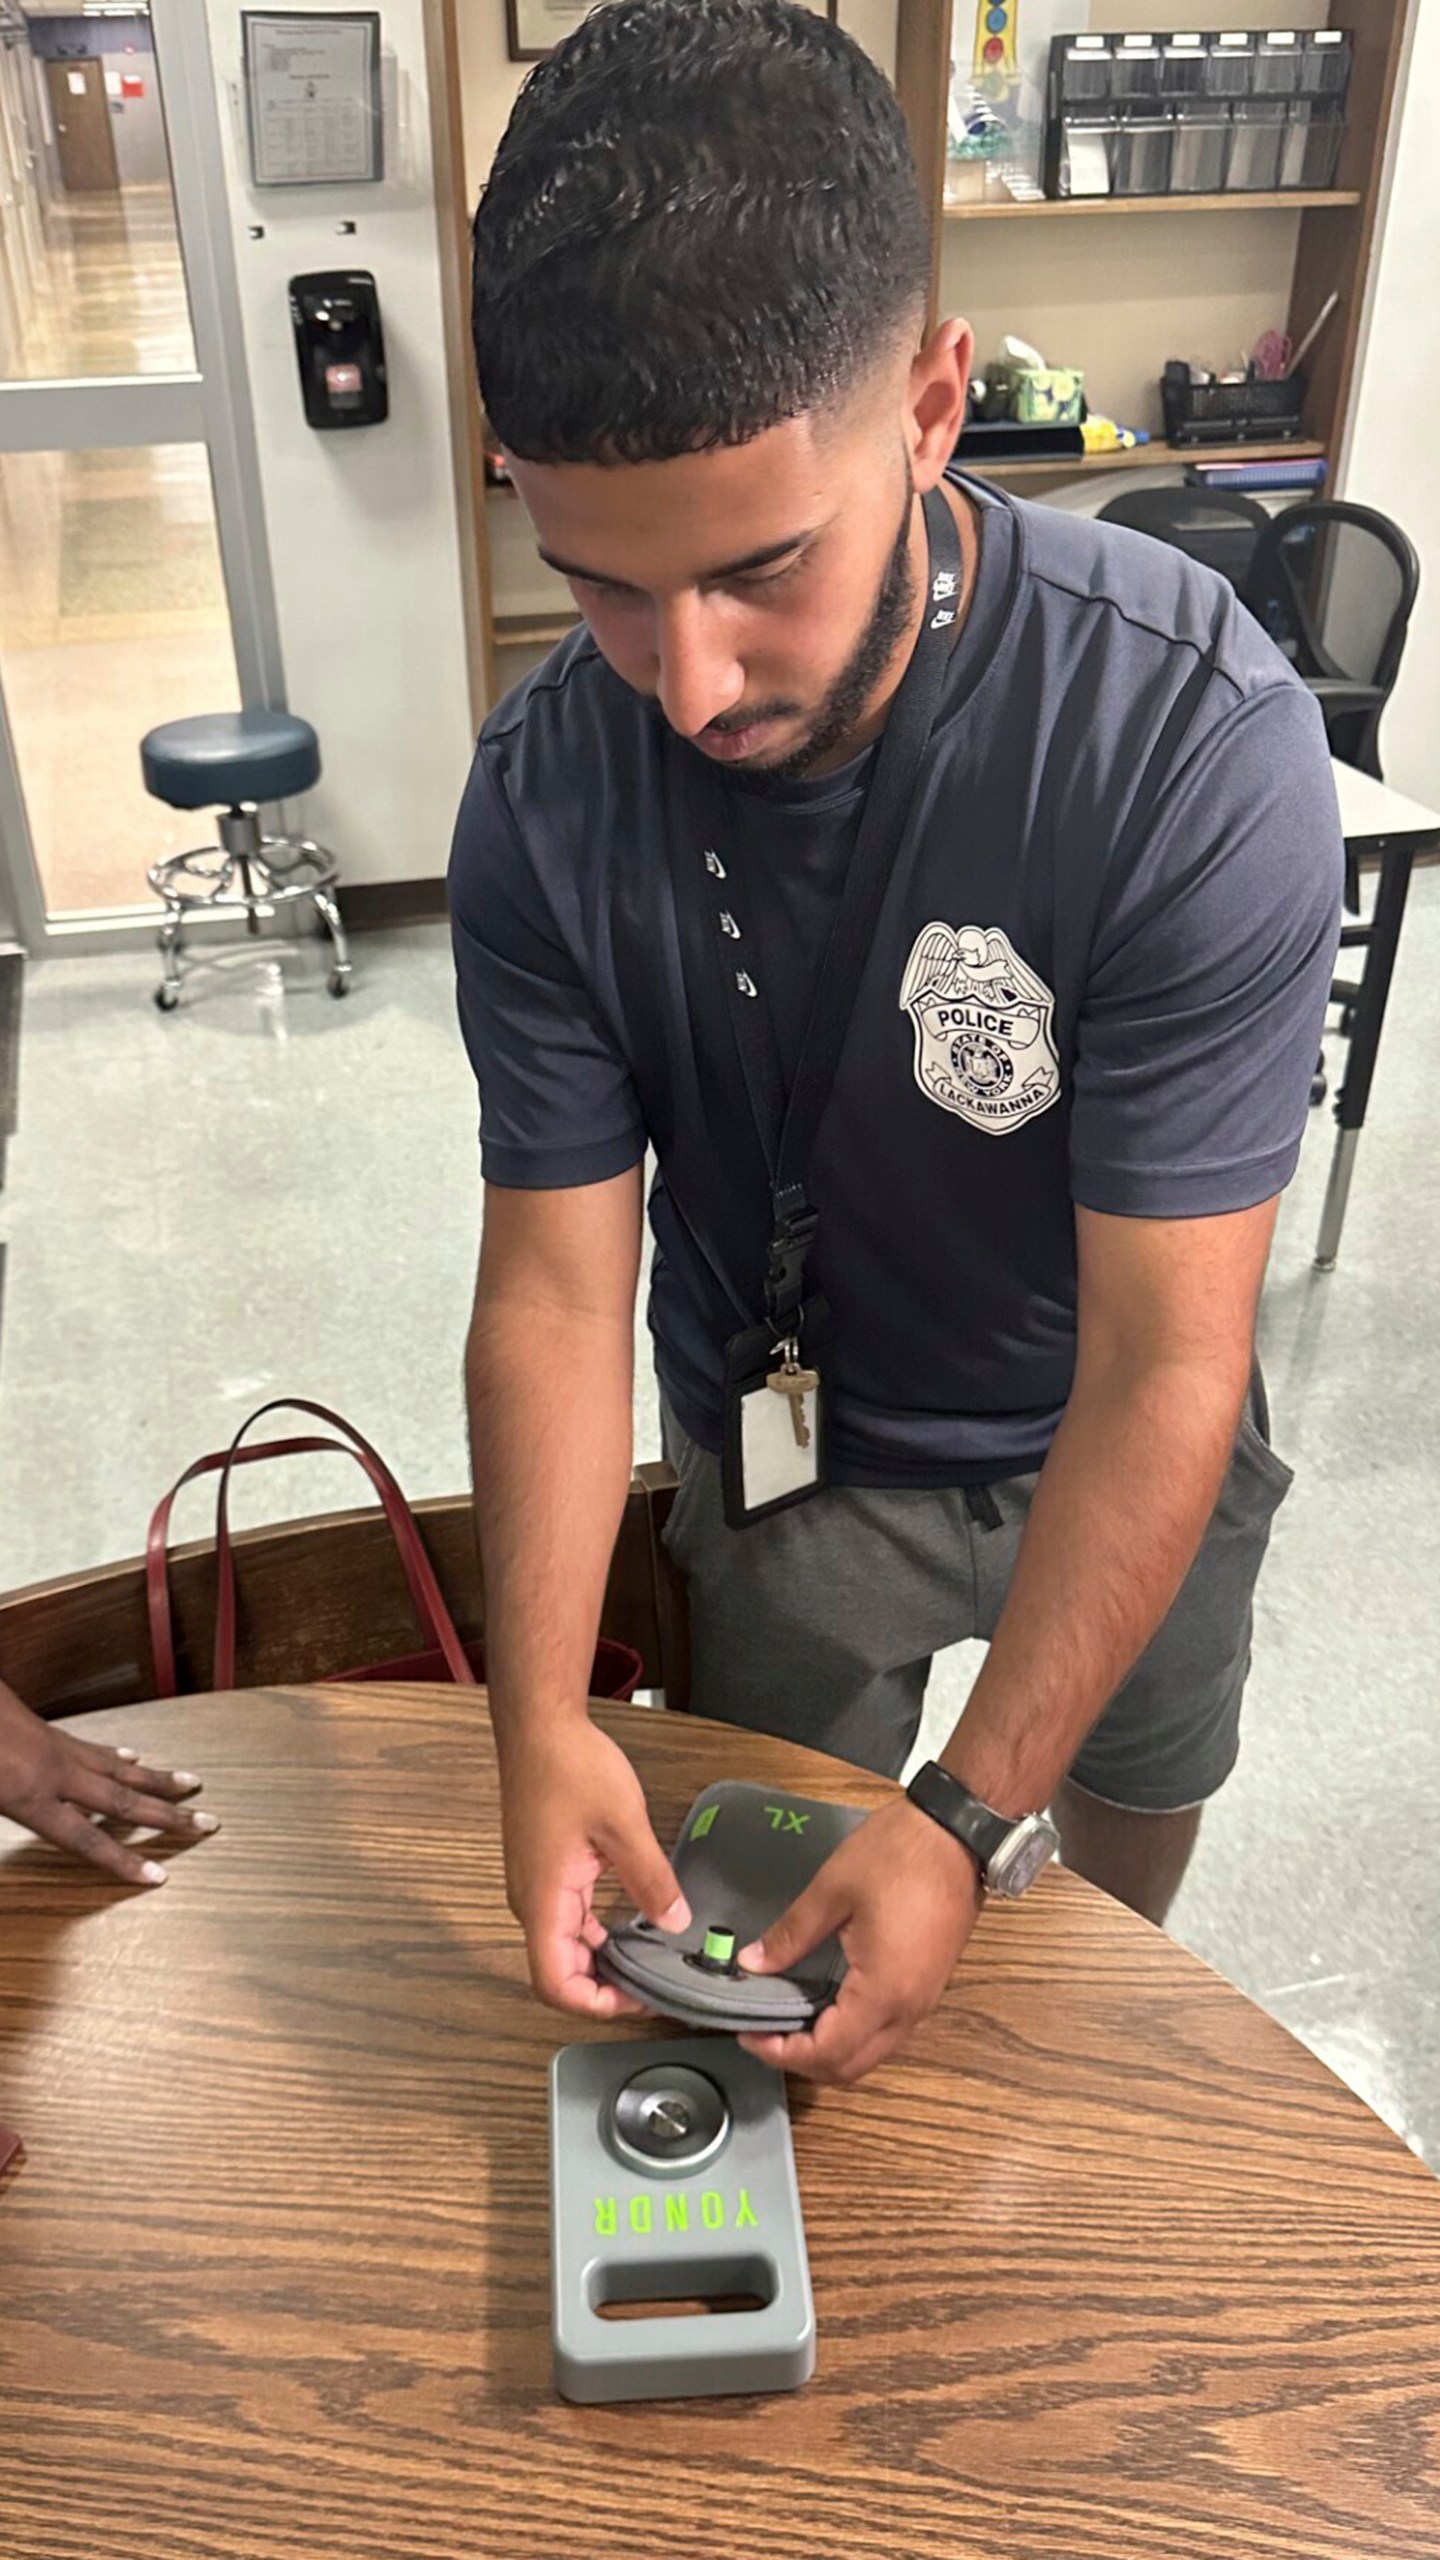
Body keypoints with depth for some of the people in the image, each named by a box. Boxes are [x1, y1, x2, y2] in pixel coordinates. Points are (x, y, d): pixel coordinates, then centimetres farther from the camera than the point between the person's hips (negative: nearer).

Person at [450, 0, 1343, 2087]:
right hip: (783, 1444, 1)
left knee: (1135, 1814, 26)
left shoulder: (1193, 742, -34)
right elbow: (556, 1283, -18)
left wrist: (974, 1818, -32)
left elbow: (1164, 1361, -31)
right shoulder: (549, 795, -23)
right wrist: (541, 1717, -29)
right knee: (777, 1914, 20)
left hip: (1111, 1439, -1)